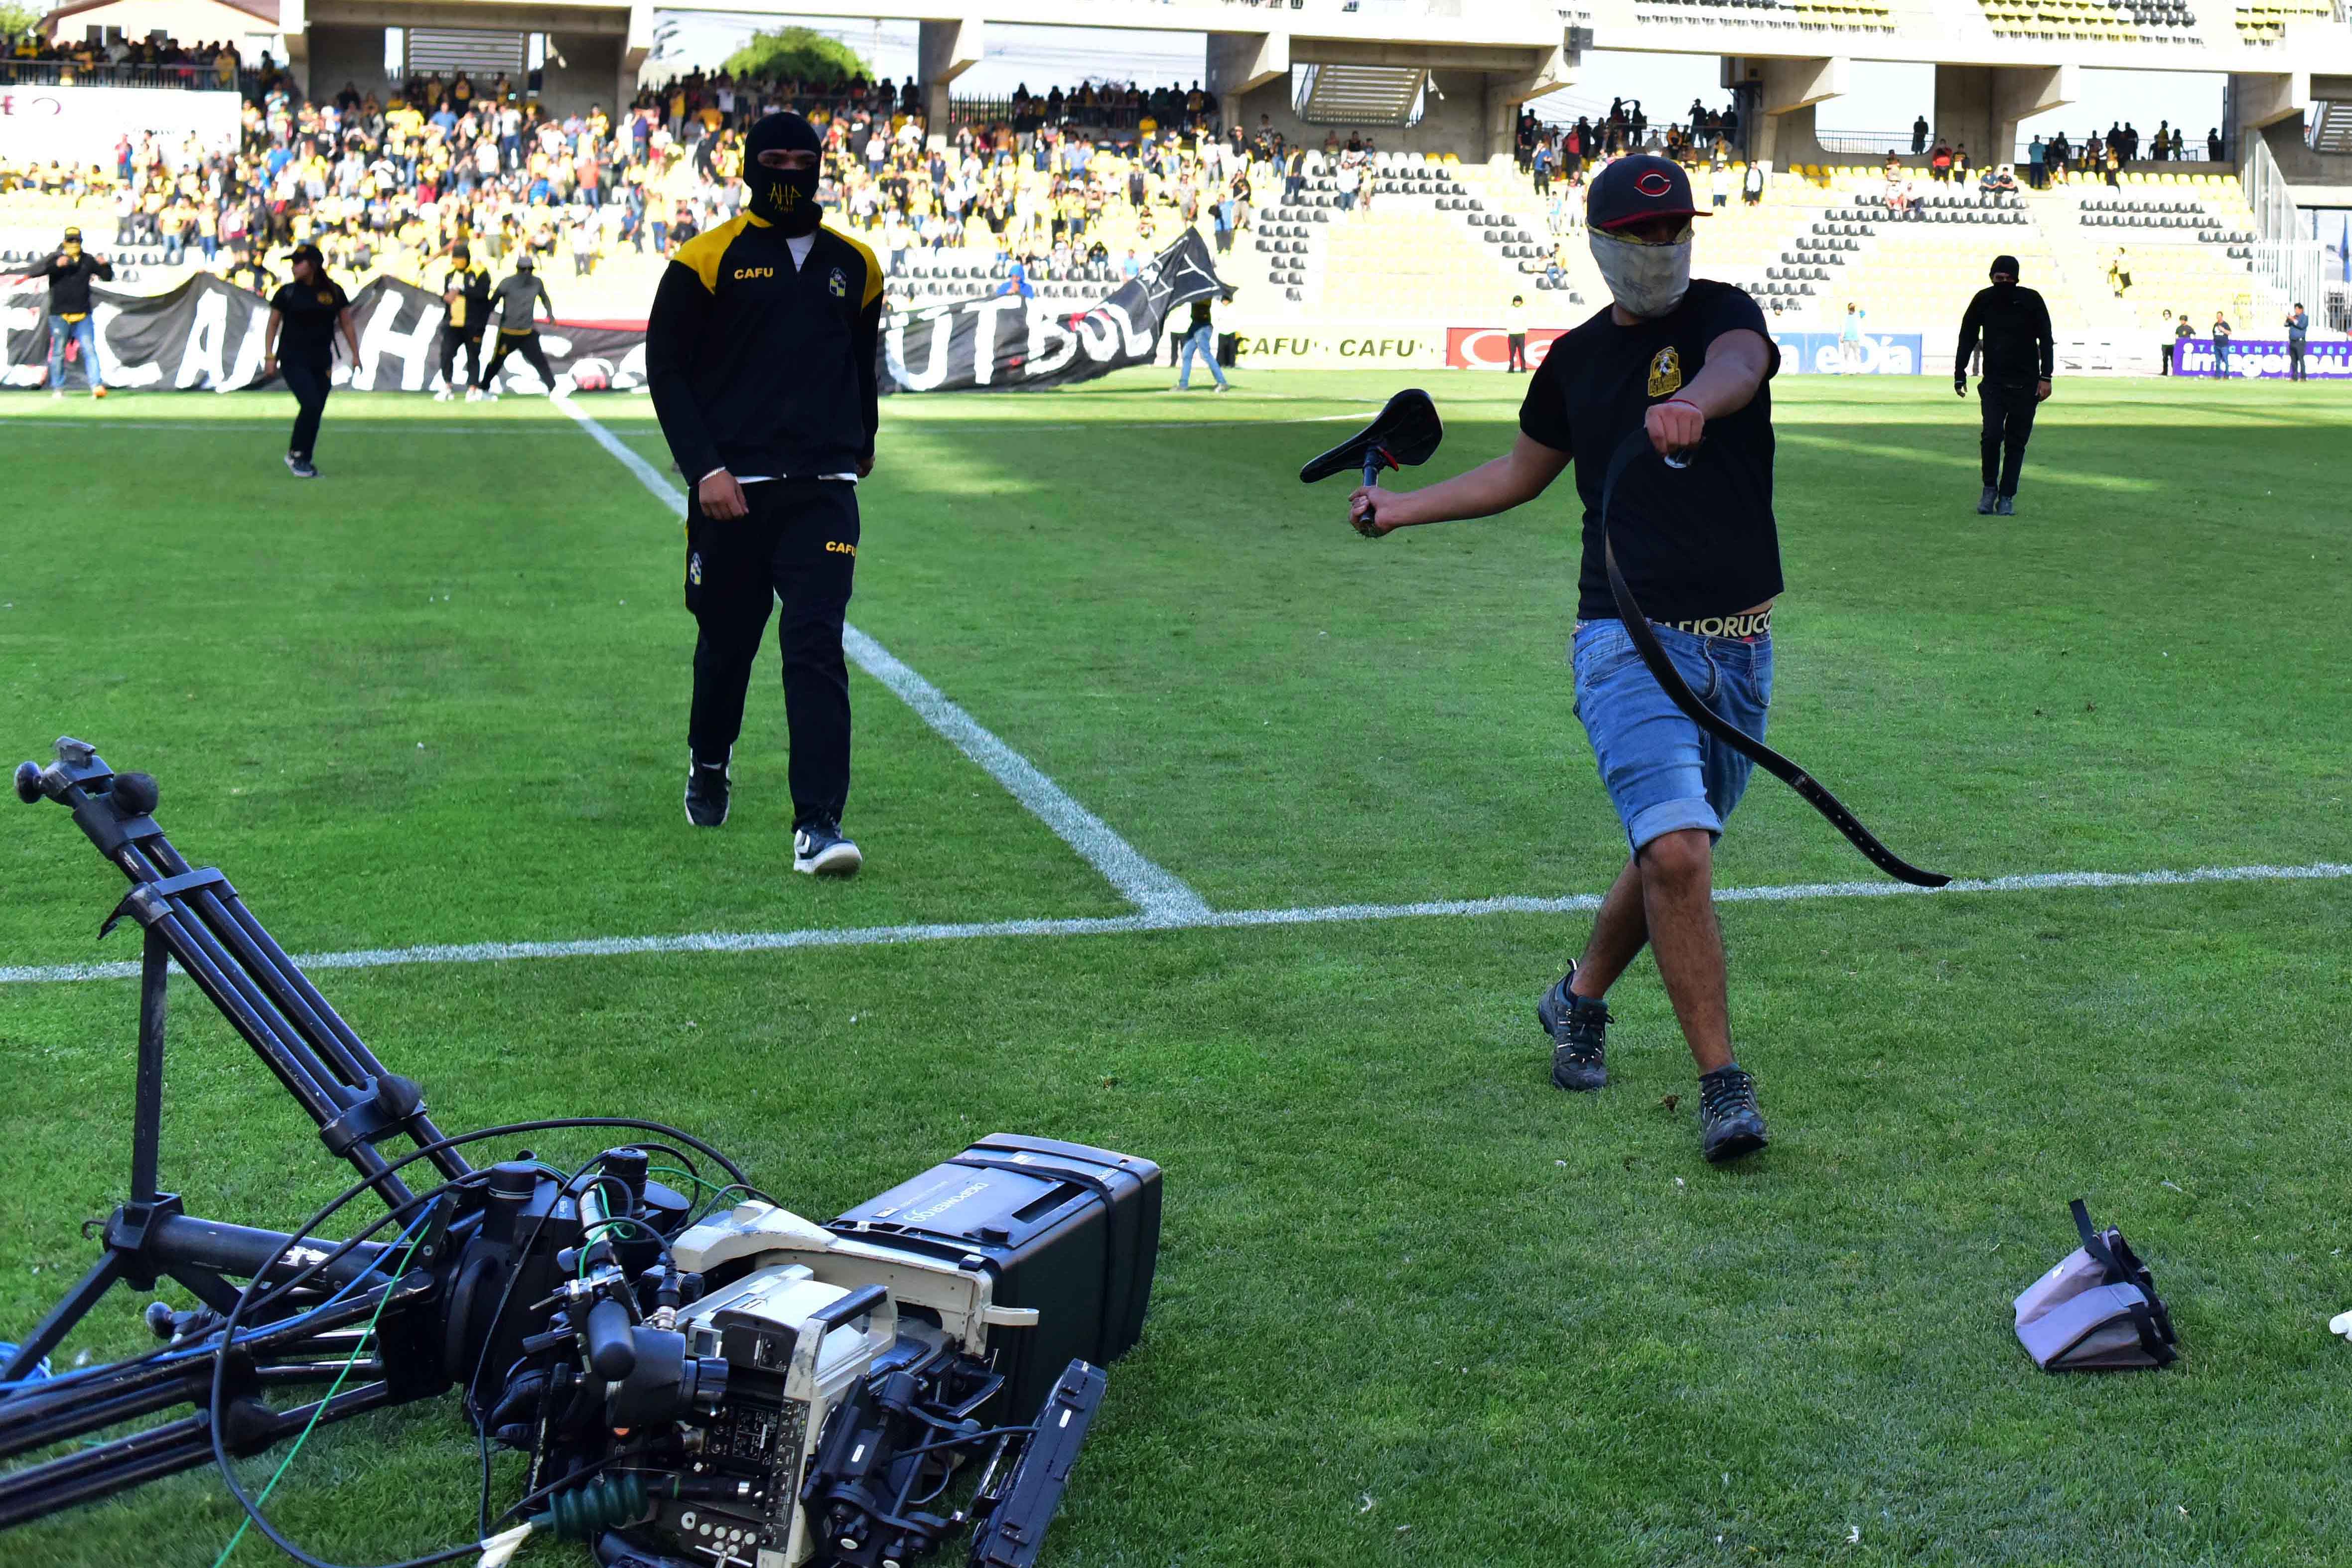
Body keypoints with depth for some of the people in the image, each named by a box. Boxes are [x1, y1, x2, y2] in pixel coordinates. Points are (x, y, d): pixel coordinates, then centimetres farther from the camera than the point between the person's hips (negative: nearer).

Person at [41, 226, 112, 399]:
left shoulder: (88, 260, 6)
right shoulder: (55, 258, -1)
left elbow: (107, 277, 9)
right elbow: (35, 272, -14)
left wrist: (105, 265, -13)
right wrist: (56, 265, -28)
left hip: (83, 316, 1)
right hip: (59, 315, -1)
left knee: (89, 350, -8)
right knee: (58, 353, 6)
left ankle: (96, 385, -15)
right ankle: (57, 389, 16)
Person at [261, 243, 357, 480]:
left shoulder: (334, 292, 4)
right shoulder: (287, 293, 0)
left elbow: (346, 324, 11)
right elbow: (273, 325, 4)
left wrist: (355, 354, 6)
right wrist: (270, 357, -2)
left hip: (322, 362, 3)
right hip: (293, 360, -3)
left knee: (316, 413, 3)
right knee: (311, 405, -18)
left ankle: (304, 461, 15)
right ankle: (296, 454, -3)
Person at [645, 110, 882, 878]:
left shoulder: (853, 264, 11)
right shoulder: (709, 258, 0)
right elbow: (667, 369, 0)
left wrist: (860, 446, 27)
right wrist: (704, 468, -9)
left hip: (823, 489, 1)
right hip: (731, 490, -1)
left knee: (816, 645, -11)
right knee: (726, 642, 11)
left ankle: (819, 822, -14)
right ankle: (709, 769, 40)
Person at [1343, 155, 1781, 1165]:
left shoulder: (1721, 315, 0)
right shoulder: (1577, 359, 10)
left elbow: (1739, 367, -27)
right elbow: (1522, 473, 29)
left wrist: (1695, 402, -50)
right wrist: (1404, 508, 30)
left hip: (1737, 647, 0)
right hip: (1626, 637, 0)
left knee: (1672, 856, 12)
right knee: (1677, 855, -19)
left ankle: (1579, 1000, 41)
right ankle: (1723, 1088, -10)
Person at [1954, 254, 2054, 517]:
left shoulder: (2031, 301, -1)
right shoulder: (1983, 301, 2)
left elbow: (2046, 340, 2)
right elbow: (1967, 339, 9)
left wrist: (2046, 377, -6)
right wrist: (1960, 375, 3)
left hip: (2025, 384, 0)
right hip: (1994, 382, 0)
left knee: (2016, 442, 2)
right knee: (1992, 434, -15)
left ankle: (2007, 498, 9)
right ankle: (1990, 488, 5)